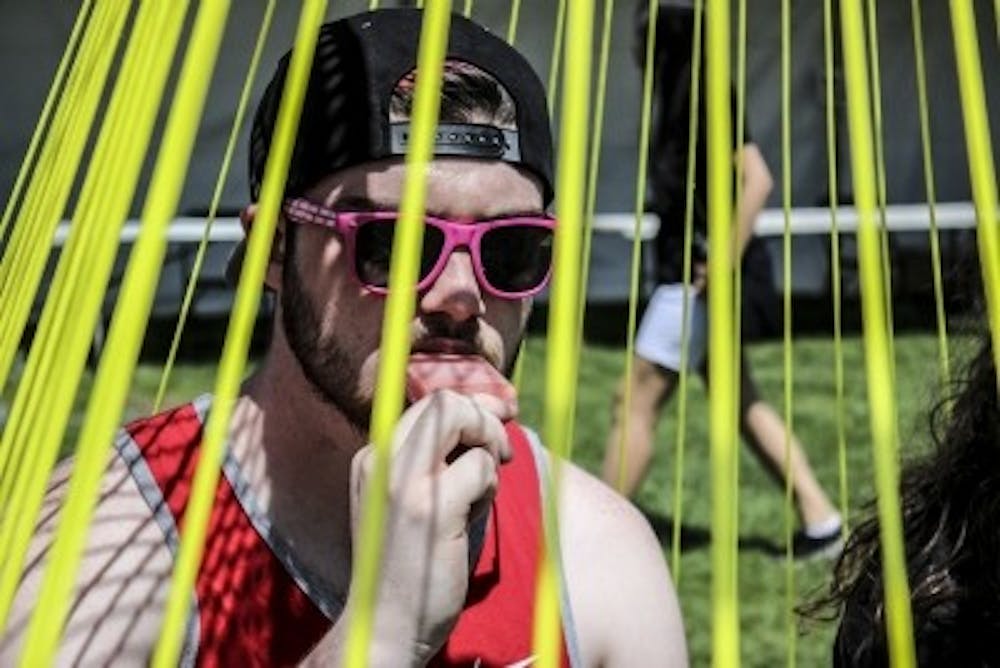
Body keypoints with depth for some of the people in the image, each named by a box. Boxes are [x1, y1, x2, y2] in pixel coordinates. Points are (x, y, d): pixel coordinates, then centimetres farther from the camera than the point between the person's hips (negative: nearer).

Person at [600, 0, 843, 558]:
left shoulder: (706, 97, -15)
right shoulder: (680, 95, 13)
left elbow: (757, 180, -22)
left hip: (700, 272, -10)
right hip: (685, 267, 10)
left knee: (639, 398, -3)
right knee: (738, 397, 13)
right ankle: (819, 519, 18)